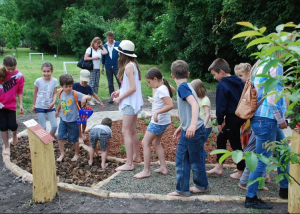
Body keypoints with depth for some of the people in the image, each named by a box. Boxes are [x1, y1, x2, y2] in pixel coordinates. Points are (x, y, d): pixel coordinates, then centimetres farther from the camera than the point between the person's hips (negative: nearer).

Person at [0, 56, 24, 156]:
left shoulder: (19, 76, -9)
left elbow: (20, 91, -1)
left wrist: (21, 104, -2)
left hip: (11, 105, 0)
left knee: (12, 125, -2)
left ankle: (14, 135, 34)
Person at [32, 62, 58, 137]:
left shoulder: (54, 81, -8)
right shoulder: (38, 81, -10)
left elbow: (55, 93, -3)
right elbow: (35, 93, 3)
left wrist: (53, 102, -21)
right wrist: (34, 105, 9)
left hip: (50, 107, 1)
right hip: (40, 107, -1)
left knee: (54, 126, -2)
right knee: (43, 127, -1)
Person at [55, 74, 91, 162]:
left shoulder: (75, 94, -17)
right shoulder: (61, 94, -2)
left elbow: (89, 97, -23)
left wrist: (85, 97, -45)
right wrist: (57, 110, 34)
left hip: (73, 120, -4)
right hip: (63, 119, 4)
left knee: (74, 139, 10)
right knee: (60, 137, 0)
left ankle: (76, 154, 30)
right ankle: (62, 154, 17)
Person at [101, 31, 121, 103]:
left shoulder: (118, 44, -1)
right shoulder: (104, 46, 6)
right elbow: (103, 57, 12)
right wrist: (102, 67, 14)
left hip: (117, 66, -3)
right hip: (108, 67, 3)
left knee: (120, 82, -4)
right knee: (110, 84, 8)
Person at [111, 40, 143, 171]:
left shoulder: (128, 66, -19)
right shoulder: (133, 64, 9)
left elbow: (133, 88, -23)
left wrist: (120, 98, -14)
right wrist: (119, 91, 9)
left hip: (130, 103, -10)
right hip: (133, 102, 10)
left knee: (126, 131, -6)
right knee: (132, 130, 19)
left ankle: (129, 164, -2)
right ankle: (136, 156, 32)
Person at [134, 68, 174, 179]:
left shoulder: (161, 90, -21)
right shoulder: (164, 87, 6)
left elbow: (170, 105, -31)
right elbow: (172, 89, 31)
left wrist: (157, 112, -36)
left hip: (158, 121, -10)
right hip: (162, 121, 10)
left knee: (145, 142, -4)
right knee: (156, 143, 19)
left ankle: (146, 171, 0)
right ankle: (163, 168, 23)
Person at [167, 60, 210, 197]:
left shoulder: (183, 87, -16)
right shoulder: (186, 86, 12)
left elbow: (194, 104, -30)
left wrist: (193, 125, -41)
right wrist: (181, 127, 26)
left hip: (194, 131, -9)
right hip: (187, 130, 9)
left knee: (196, 160, 6)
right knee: (181, 159, 13)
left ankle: (202, 186, 22)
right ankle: (182, 189, 22)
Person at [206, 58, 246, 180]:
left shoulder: (222, 85, -15)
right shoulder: (239, 82, 9)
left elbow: (220, 105, -15)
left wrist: (220, 122, -5)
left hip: (232, 118, -9)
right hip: (241, 116, 9)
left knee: (235, 144, 3)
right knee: (221, 138, 18)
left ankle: (241, 171, 15)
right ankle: (219, 167, 24)